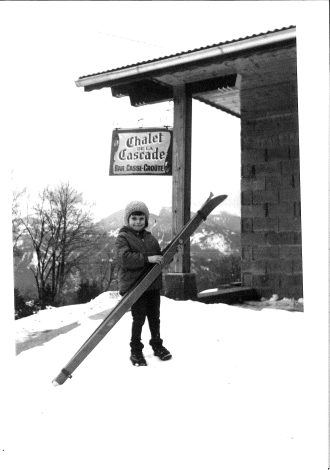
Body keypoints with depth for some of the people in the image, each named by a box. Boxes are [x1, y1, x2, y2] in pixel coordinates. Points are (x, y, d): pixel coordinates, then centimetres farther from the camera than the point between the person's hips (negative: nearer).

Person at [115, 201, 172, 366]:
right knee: (139, 318, -3)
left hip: (153, 285, 6)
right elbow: (124, 259, -22)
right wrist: (147, 259, -27)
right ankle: (135, 351, 14)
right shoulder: (123, 237, -6)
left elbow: (159, 257, 24)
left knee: (154, 317, 14)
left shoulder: (150, 238, 15)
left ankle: (157, 345, 33)